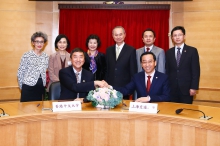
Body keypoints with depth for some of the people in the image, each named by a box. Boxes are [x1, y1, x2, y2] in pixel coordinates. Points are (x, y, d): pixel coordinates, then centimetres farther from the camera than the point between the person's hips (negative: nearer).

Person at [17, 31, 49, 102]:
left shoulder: (46, 56, 6)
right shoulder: (26, 56, -8)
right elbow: (20, 73, -4)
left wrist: (43, 84, 11)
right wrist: (22, 87, 1)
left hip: (41, 88, 4)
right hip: (28, 88, -4)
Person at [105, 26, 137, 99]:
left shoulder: (131, 50, -3)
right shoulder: (109, 50, 9)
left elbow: (133, 71, -3)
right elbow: (107, 69, 11)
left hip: (124, 87, -3)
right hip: (110, 86, 3)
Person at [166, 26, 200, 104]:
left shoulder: (192, 51, 1)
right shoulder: (168, 53, 9)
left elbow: (196, 70, -3)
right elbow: (167, 71, 10)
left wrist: (194, 87, -10)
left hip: (186, 88, -2)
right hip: (172, 89, 2)